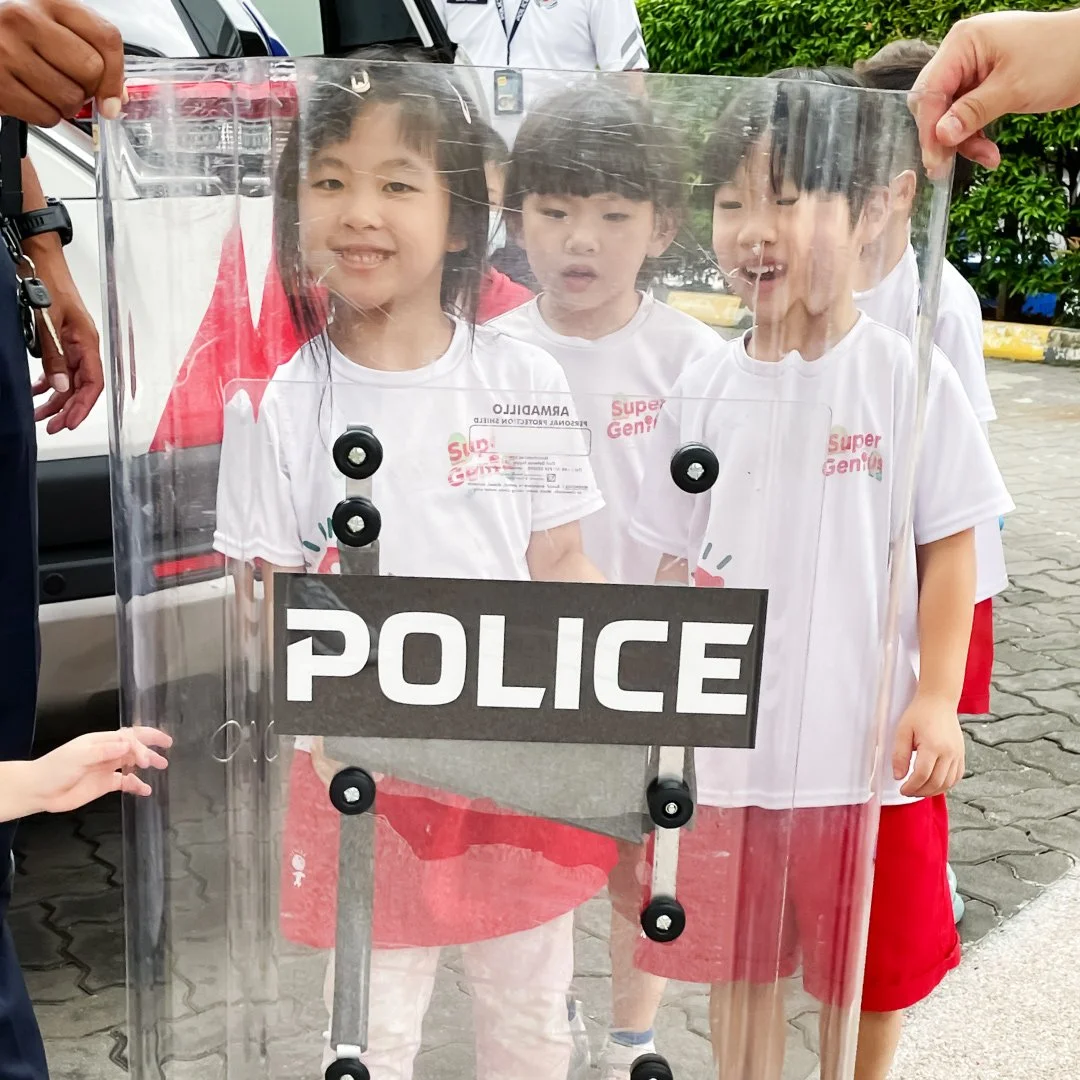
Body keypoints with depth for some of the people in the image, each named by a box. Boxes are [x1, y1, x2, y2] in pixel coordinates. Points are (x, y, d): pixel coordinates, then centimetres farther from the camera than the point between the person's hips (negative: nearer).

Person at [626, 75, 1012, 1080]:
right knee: (738, 970, 18)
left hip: (866, 754, -2)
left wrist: (936, 699, -12)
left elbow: (947, 546, -4)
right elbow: (678, 564, 6)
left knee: (864, 980, 16)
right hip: (730, 751, 3)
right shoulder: (702, 392, 0)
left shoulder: (908, 379, -9)